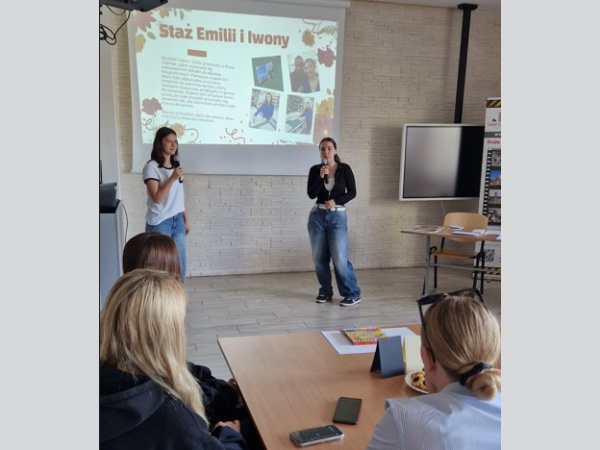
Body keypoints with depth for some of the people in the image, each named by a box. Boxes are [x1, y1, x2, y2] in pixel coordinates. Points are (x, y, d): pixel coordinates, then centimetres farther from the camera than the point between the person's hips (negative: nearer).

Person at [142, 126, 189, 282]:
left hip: (178, 221, 7)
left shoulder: (176, 165, 10)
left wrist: (186, 219, 14)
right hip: (159, 223, -6)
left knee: (181, 264, 10)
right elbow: (157, 198, -18)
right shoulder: (151, 167, -11)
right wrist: (172, 178, -25)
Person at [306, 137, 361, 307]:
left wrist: (335, 201, -16)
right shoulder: (315, 170, 2)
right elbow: (311, 194, -6)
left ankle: (353, 294, 4)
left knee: (340, 258, -7)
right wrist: (321, 176, -18)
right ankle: (325, 291, 23)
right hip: (317, 216, 3)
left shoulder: (344, 169, -2)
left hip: (338, 216, -3)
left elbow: (352, 192, -2)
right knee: (319, 257, 6)